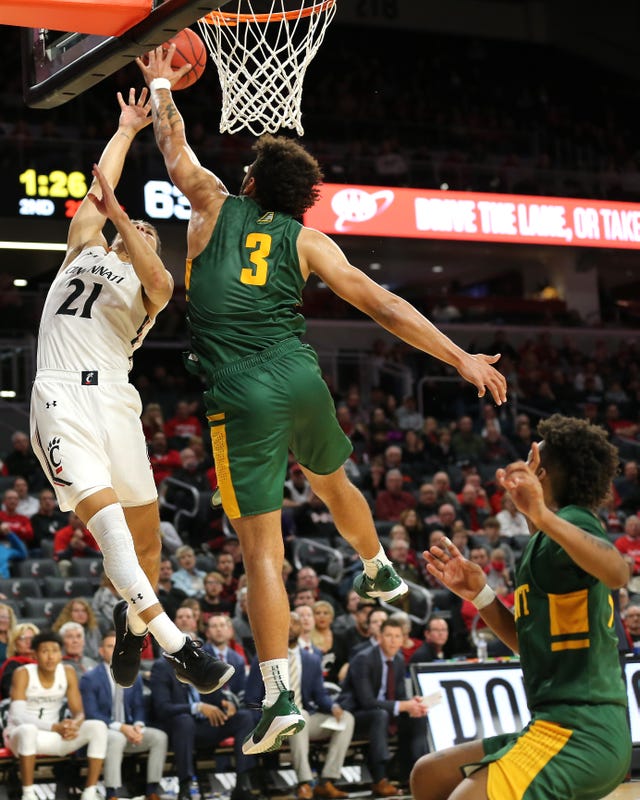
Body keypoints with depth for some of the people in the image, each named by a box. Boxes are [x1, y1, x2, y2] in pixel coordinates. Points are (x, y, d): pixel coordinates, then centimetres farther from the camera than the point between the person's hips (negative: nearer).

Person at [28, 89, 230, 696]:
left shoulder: (152, 285, 16)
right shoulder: (84, 251, 24)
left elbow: (156, 281, -8)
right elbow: (97, 187, 23)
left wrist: (119, 215, -21)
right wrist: (126, 130, 33)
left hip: (113, 397, 1)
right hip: (60, 395, -1)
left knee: (144, 529, 3)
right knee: (104, 512, -20)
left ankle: (133, 621, 31)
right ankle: (173, 643, -26)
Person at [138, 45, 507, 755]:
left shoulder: (214, 207, 8)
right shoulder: (307, 241, 9)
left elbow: (176, 153, 26)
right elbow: (380, 304, 2)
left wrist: (160, 87, 43)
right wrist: (461, 357, 3)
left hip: (241, 396, -3)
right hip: (301, 378, 3)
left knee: (262, 545, -5)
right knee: (333, 483, 33)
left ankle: (279, 696, -11)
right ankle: (379, 575, 59)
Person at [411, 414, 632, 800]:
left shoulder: (574, 520, -8)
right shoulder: (549, 541, 21)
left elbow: (616, 572, -32)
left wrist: (543, 516, -45)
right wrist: (479, 593, 16)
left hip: (577, 732, -10)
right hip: (571, 727, 10)